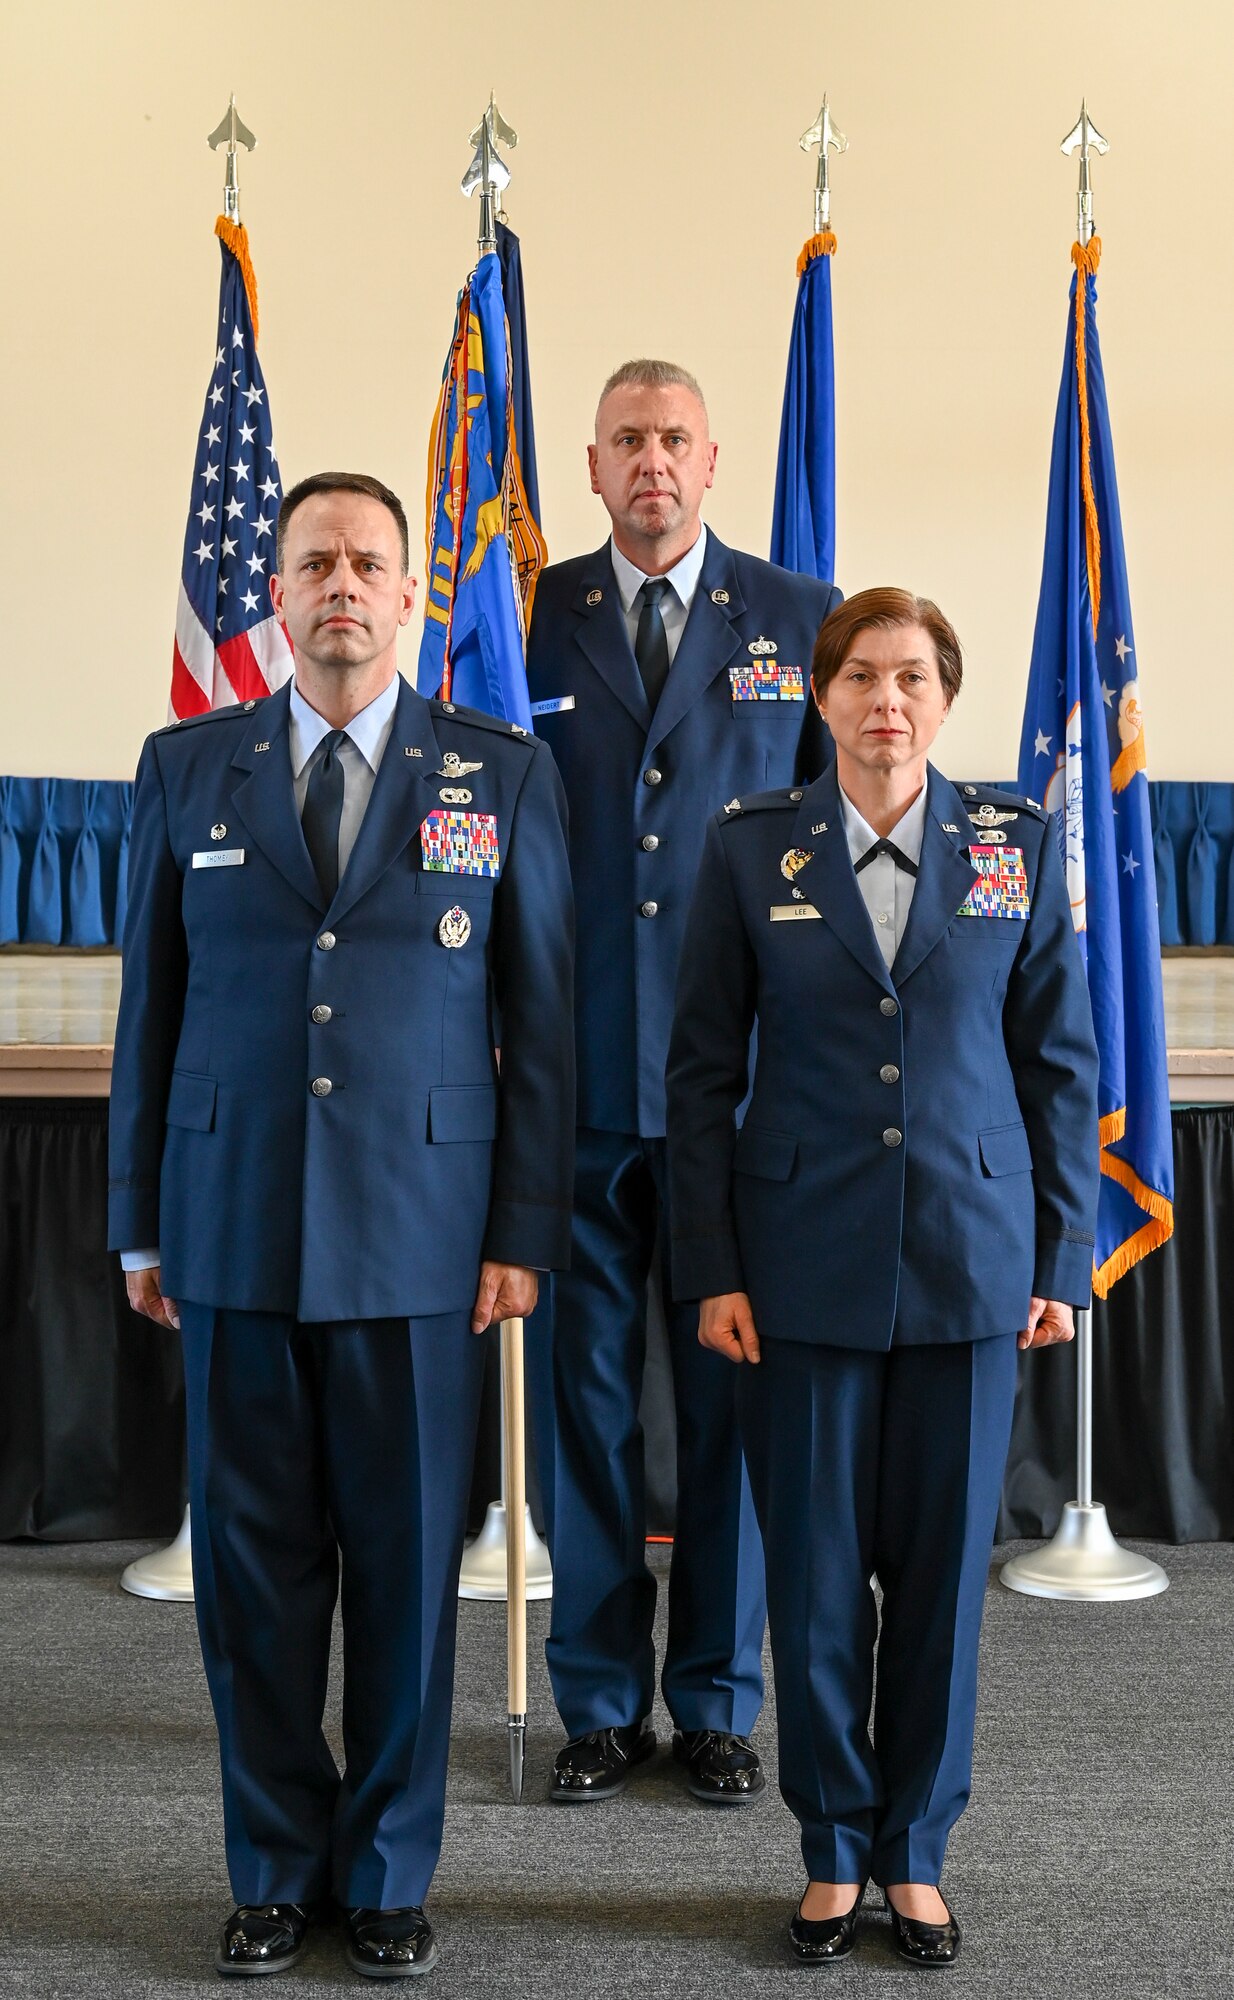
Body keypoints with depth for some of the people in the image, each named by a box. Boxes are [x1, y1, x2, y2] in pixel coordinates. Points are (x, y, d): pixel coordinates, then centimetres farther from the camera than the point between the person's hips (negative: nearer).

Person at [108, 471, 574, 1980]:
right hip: (232, 1231, 1)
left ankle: (388, 1874, 23)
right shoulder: (187, 768, 8)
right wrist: (139, 1226, 7)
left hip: (420, 1237, -1)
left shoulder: (505, 776, 4)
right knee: (251, 1565, 8)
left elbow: (542, 1021, 3)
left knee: (405, 1566, 6)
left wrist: (525, 1232, -2)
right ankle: (275, 1870, 25)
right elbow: (151, 1004, 9)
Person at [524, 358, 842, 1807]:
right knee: (579, 1389, 8)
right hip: (576, 1077, 1)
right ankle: (600, 1702, 23)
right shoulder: (527, 617, 7)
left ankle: (718, 1702, 22)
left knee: (733, 1394, 7)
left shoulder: (800, 620, 7)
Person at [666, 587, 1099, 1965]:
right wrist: (710, 1269, -4)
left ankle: (915, 1855, 25)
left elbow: (1059, 1063, 6)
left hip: (968, 1264, 1)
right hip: (805, 1266, -1)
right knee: (814, 1574, 6)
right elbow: (702, 1071, 1)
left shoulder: (1018, 845, 3)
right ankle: (833, 1853, 25)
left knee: (942, 1567, 8)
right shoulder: (751, 847, 0)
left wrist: (1064, 1259, 2)